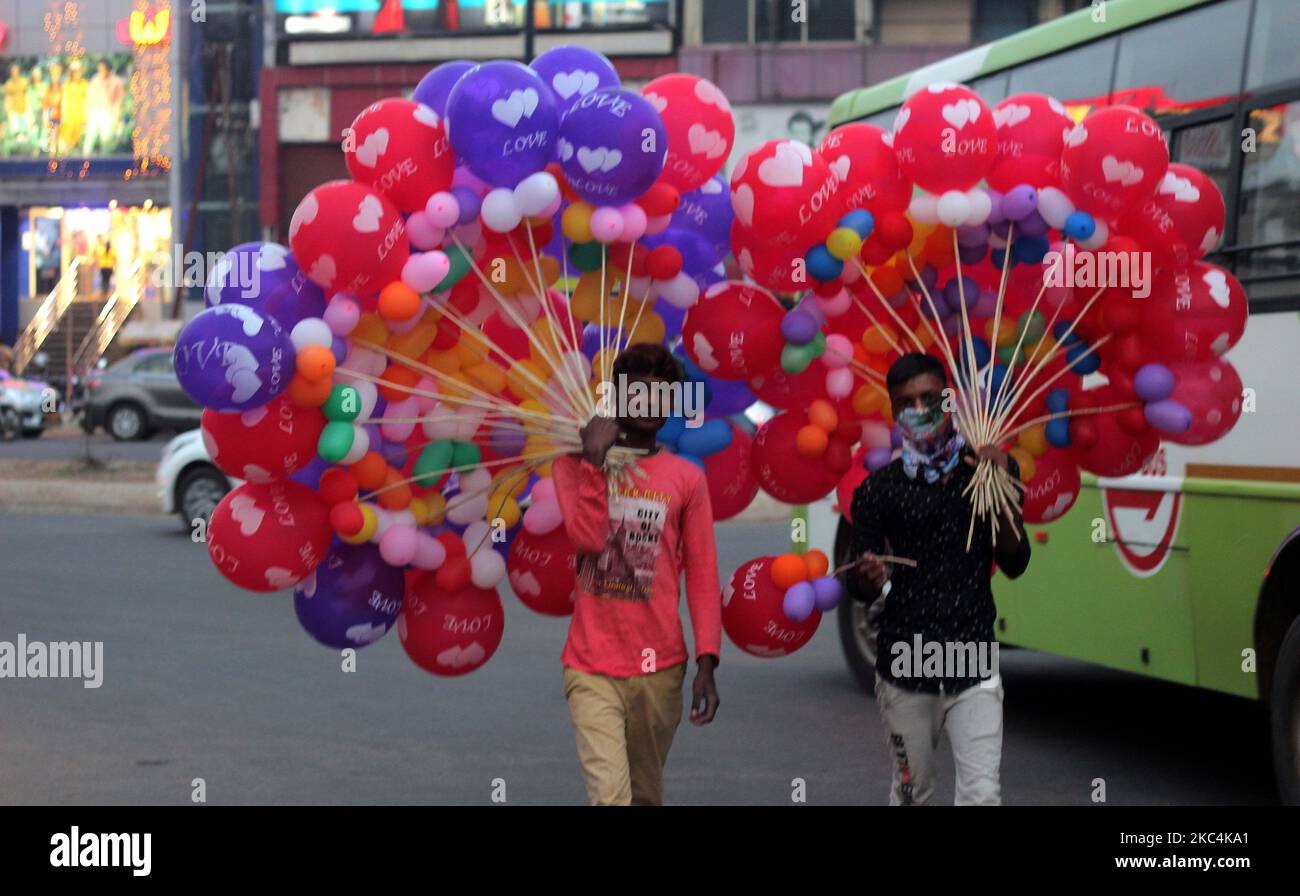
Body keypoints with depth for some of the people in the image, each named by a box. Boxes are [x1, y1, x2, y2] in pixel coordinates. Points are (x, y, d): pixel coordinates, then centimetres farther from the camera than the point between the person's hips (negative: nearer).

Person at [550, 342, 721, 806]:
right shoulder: (576, 462, 5)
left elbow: (702, 576, 3)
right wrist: (595, 461, -12)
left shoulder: (687, 478, 5)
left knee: (646, 795, 10)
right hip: (591, 666, -2)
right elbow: (587, 538, -11)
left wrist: (707, 662, -6)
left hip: (660, 666, 2)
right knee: (610, 796, -15)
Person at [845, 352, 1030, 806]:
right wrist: (869, 580, -24)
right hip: (904, 669, 0)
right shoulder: (878, 490, -1)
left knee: (982, 795, -9)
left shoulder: (990, 470, 3)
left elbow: (1015, 564, -1)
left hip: (973, 667, 0)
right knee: (911, 793, 11)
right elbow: (856, 586, 0)